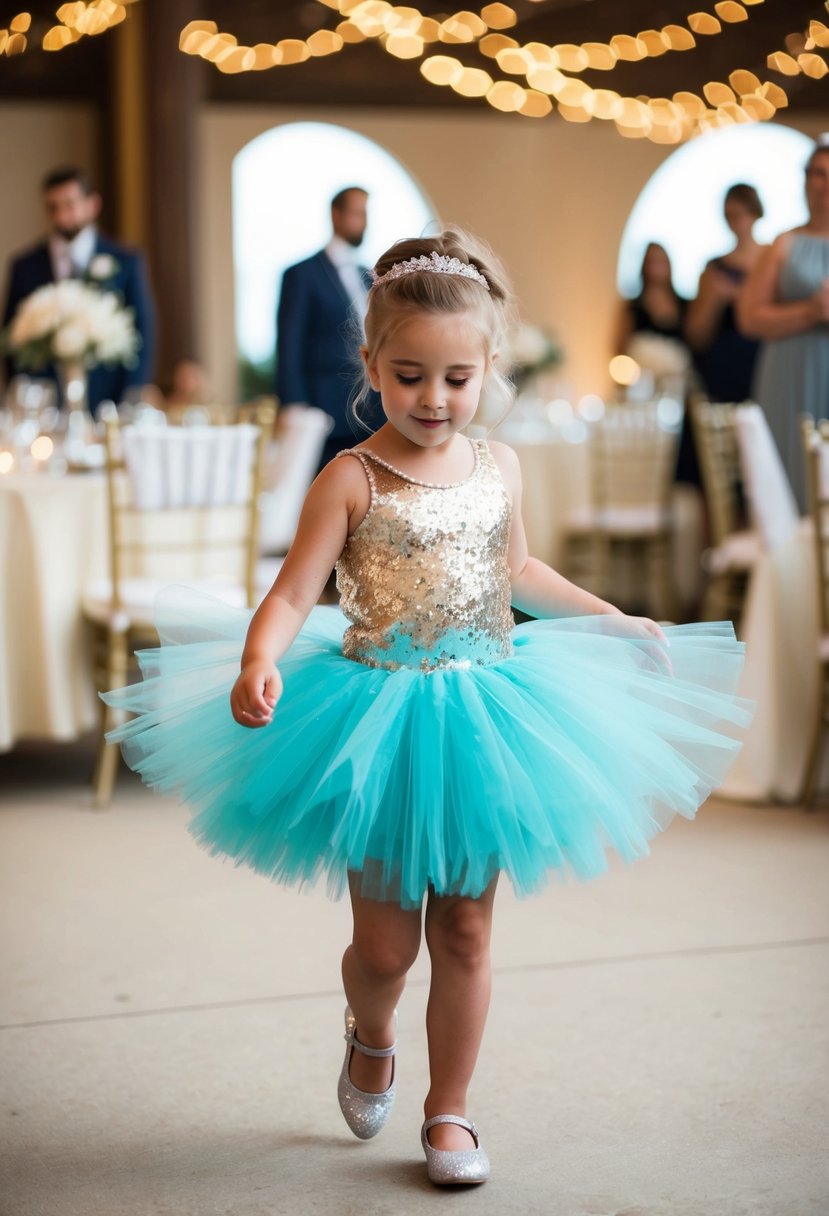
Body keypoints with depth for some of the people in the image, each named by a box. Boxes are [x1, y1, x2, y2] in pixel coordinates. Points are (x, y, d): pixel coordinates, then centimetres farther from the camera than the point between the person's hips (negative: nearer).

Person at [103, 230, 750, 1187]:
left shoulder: (498, 468, 4)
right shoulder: (352, 480, -11)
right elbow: (292, 596, -17)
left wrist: (620, 622, 29)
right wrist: (258, 664, -37)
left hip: (484, 719, 3)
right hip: (380, 723, -3)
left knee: (464, 931, 8)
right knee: (384, 943, 4)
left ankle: (447, 1111, 23)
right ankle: (370, 1038, 39)